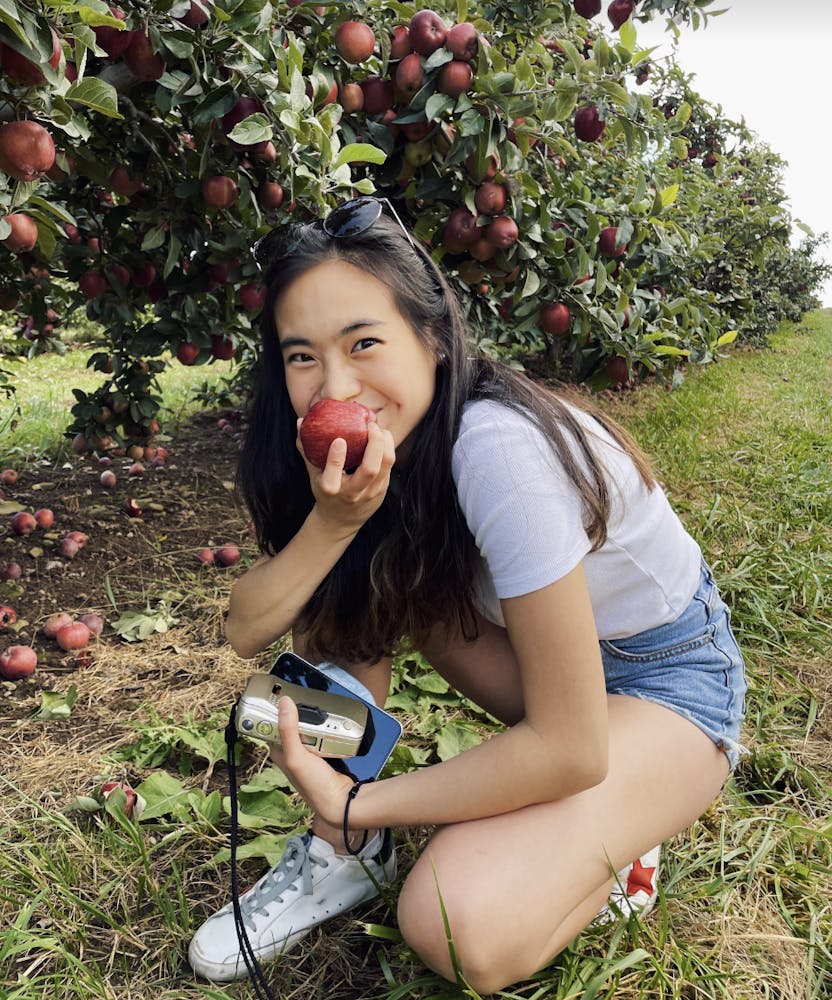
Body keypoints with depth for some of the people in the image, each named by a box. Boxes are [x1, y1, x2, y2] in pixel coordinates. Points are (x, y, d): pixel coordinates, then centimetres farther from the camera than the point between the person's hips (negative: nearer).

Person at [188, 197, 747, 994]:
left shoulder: (498, 448, -34)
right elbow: (247, 630, -12)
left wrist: (354, 802, -20)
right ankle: (343, 854, 3)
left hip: (667, 680, -6)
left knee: (457, 930, -26)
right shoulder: (369, 442, -11)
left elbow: (569, 749, -29)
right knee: (343, 591, -9)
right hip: (538, 650, 7)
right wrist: (332, 520, -31)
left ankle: (611, 839, 4)